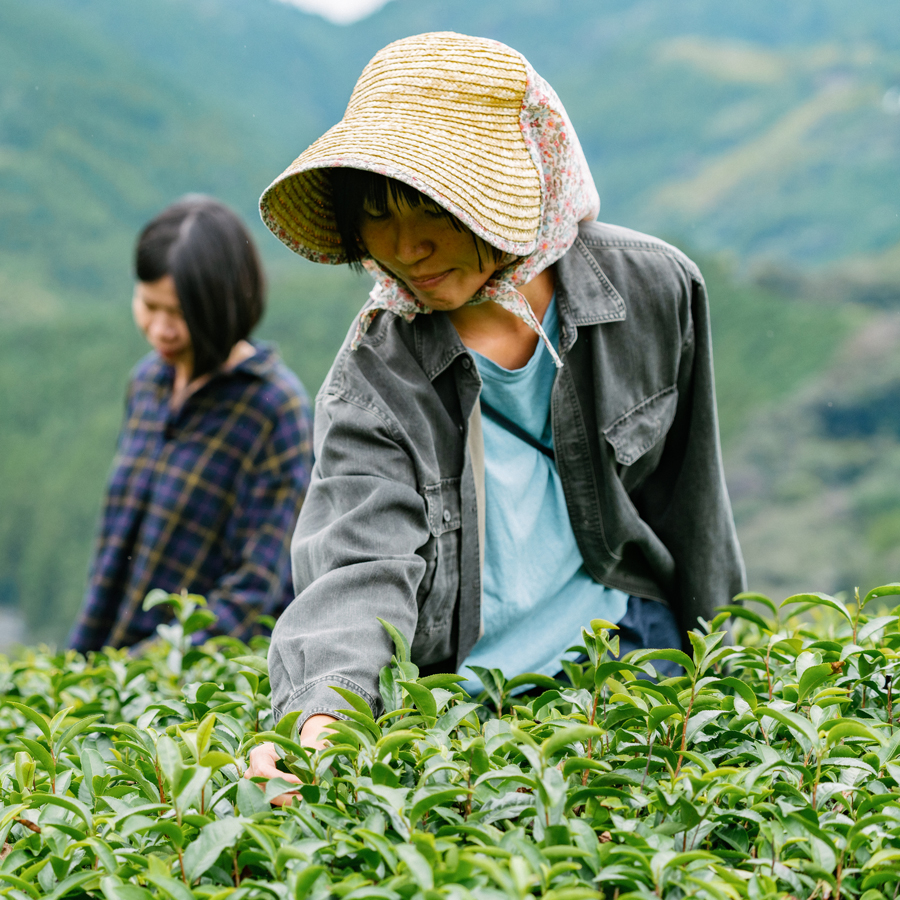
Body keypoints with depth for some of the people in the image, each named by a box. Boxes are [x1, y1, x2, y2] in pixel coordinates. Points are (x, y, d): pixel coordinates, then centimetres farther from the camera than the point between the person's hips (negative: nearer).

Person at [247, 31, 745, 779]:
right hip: (458, 698, 0)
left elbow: (687, 499, 9)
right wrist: (321, 723, -42)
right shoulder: (373, 381, -10)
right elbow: (363, 566, -23)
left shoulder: (651, 290, -5)